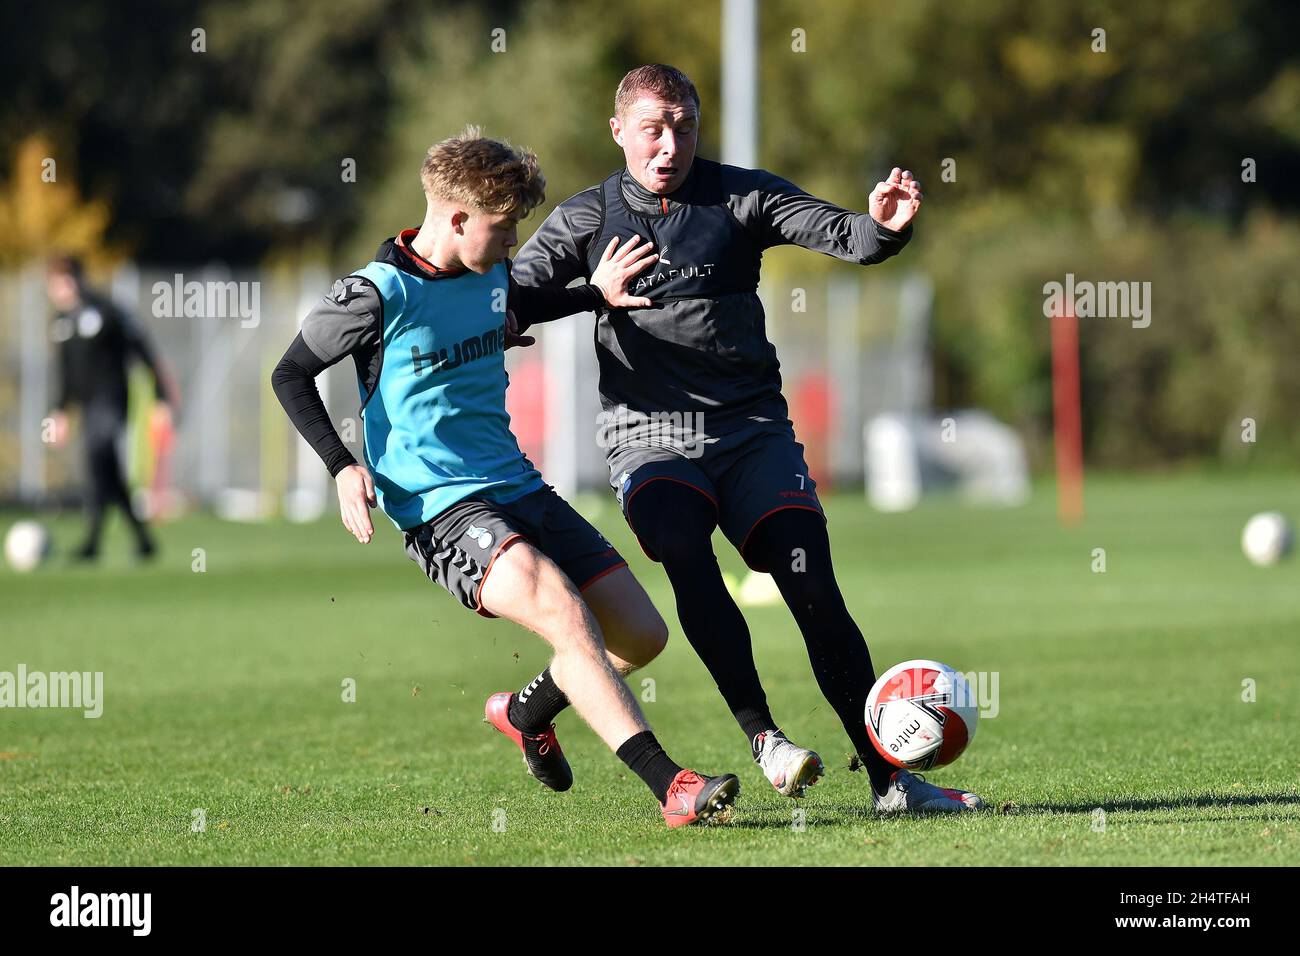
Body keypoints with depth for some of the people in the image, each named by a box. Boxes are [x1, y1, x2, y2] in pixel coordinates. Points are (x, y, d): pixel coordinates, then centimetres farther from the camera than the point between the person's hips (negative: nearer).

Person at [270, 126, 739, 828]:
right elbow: (291, 376, -4)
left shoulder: (490, 276, 8)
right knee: (565, 613, -30)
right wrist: (343, 467, -15)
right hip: (440, 508, -8)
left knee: (641, 636, 4)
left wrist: (594, 296, 24)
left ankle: (526, 712, 32)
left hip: (518, 487, 8)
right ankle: (670, 786, -35)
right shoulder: (380, 294, -12)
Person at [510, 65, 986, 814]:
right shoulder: (587, 219, 9)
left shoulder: (741, 196, 7)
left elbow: (838, 235, -5)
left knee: (814, 590, -11)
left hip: (752, 428, 1)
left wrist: (884, 227, -28)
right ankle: (761, 734, -26)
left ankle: (888, 776, -6)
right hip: (651, 435, -1)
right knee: (682, 548, -31)